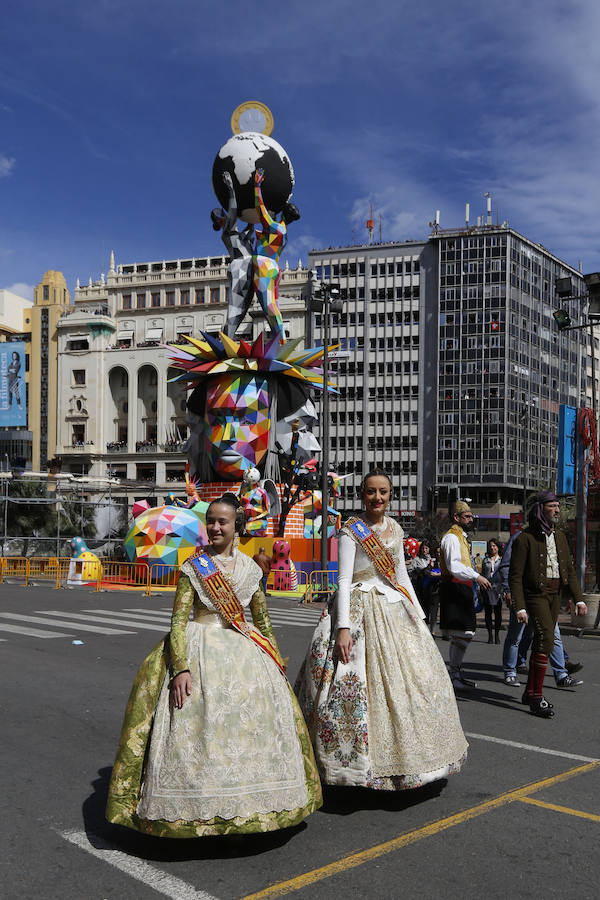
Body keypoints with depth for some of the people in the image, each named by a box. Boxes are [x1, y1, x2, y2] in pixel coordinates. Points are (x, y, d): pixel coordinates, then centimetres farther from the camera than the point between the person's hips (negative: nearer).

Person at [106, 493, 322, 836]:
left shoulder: (250, 568, 7)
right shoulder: (194, 567, -4)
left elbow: (263, 620, 16)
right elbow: (178, 622, -10)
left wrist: (276, 663, 14)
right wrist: (181, 668, -22)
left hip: (245, 651, 4)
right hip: (201, 649, -4)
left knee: (251, 723, 2)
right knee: (199, 726, -10)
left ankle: (244, 808, 18)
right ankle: (198, 811, 4)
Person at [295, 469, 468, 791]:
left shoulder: (395, 529, 12)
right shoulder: (351, 531, -6)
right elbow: (343, 580, -12)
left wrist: (419, 615, 13)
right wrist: (343, 627, -21)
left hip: (396, 611, 7)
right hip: (362, 612, -7)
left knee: (416, 679, 7)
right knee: (363, 683, -9)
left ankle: (404, 758, 20)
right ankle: (362, 761, 2)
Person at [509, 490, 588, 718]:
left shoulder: (559, 537, 12)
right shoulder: (525, 538, -10)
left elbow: (569, 570, 15)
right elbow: (515, 575, -12)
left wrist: (579, 599, 6)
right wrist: (519, 607, -19)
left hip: (555, 595, 7)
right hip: (535, 594, -7)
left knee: (541, 642, 11)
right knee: (546, 640, -18)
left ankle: (530, 692, 23)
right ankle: (537, 698, -12)